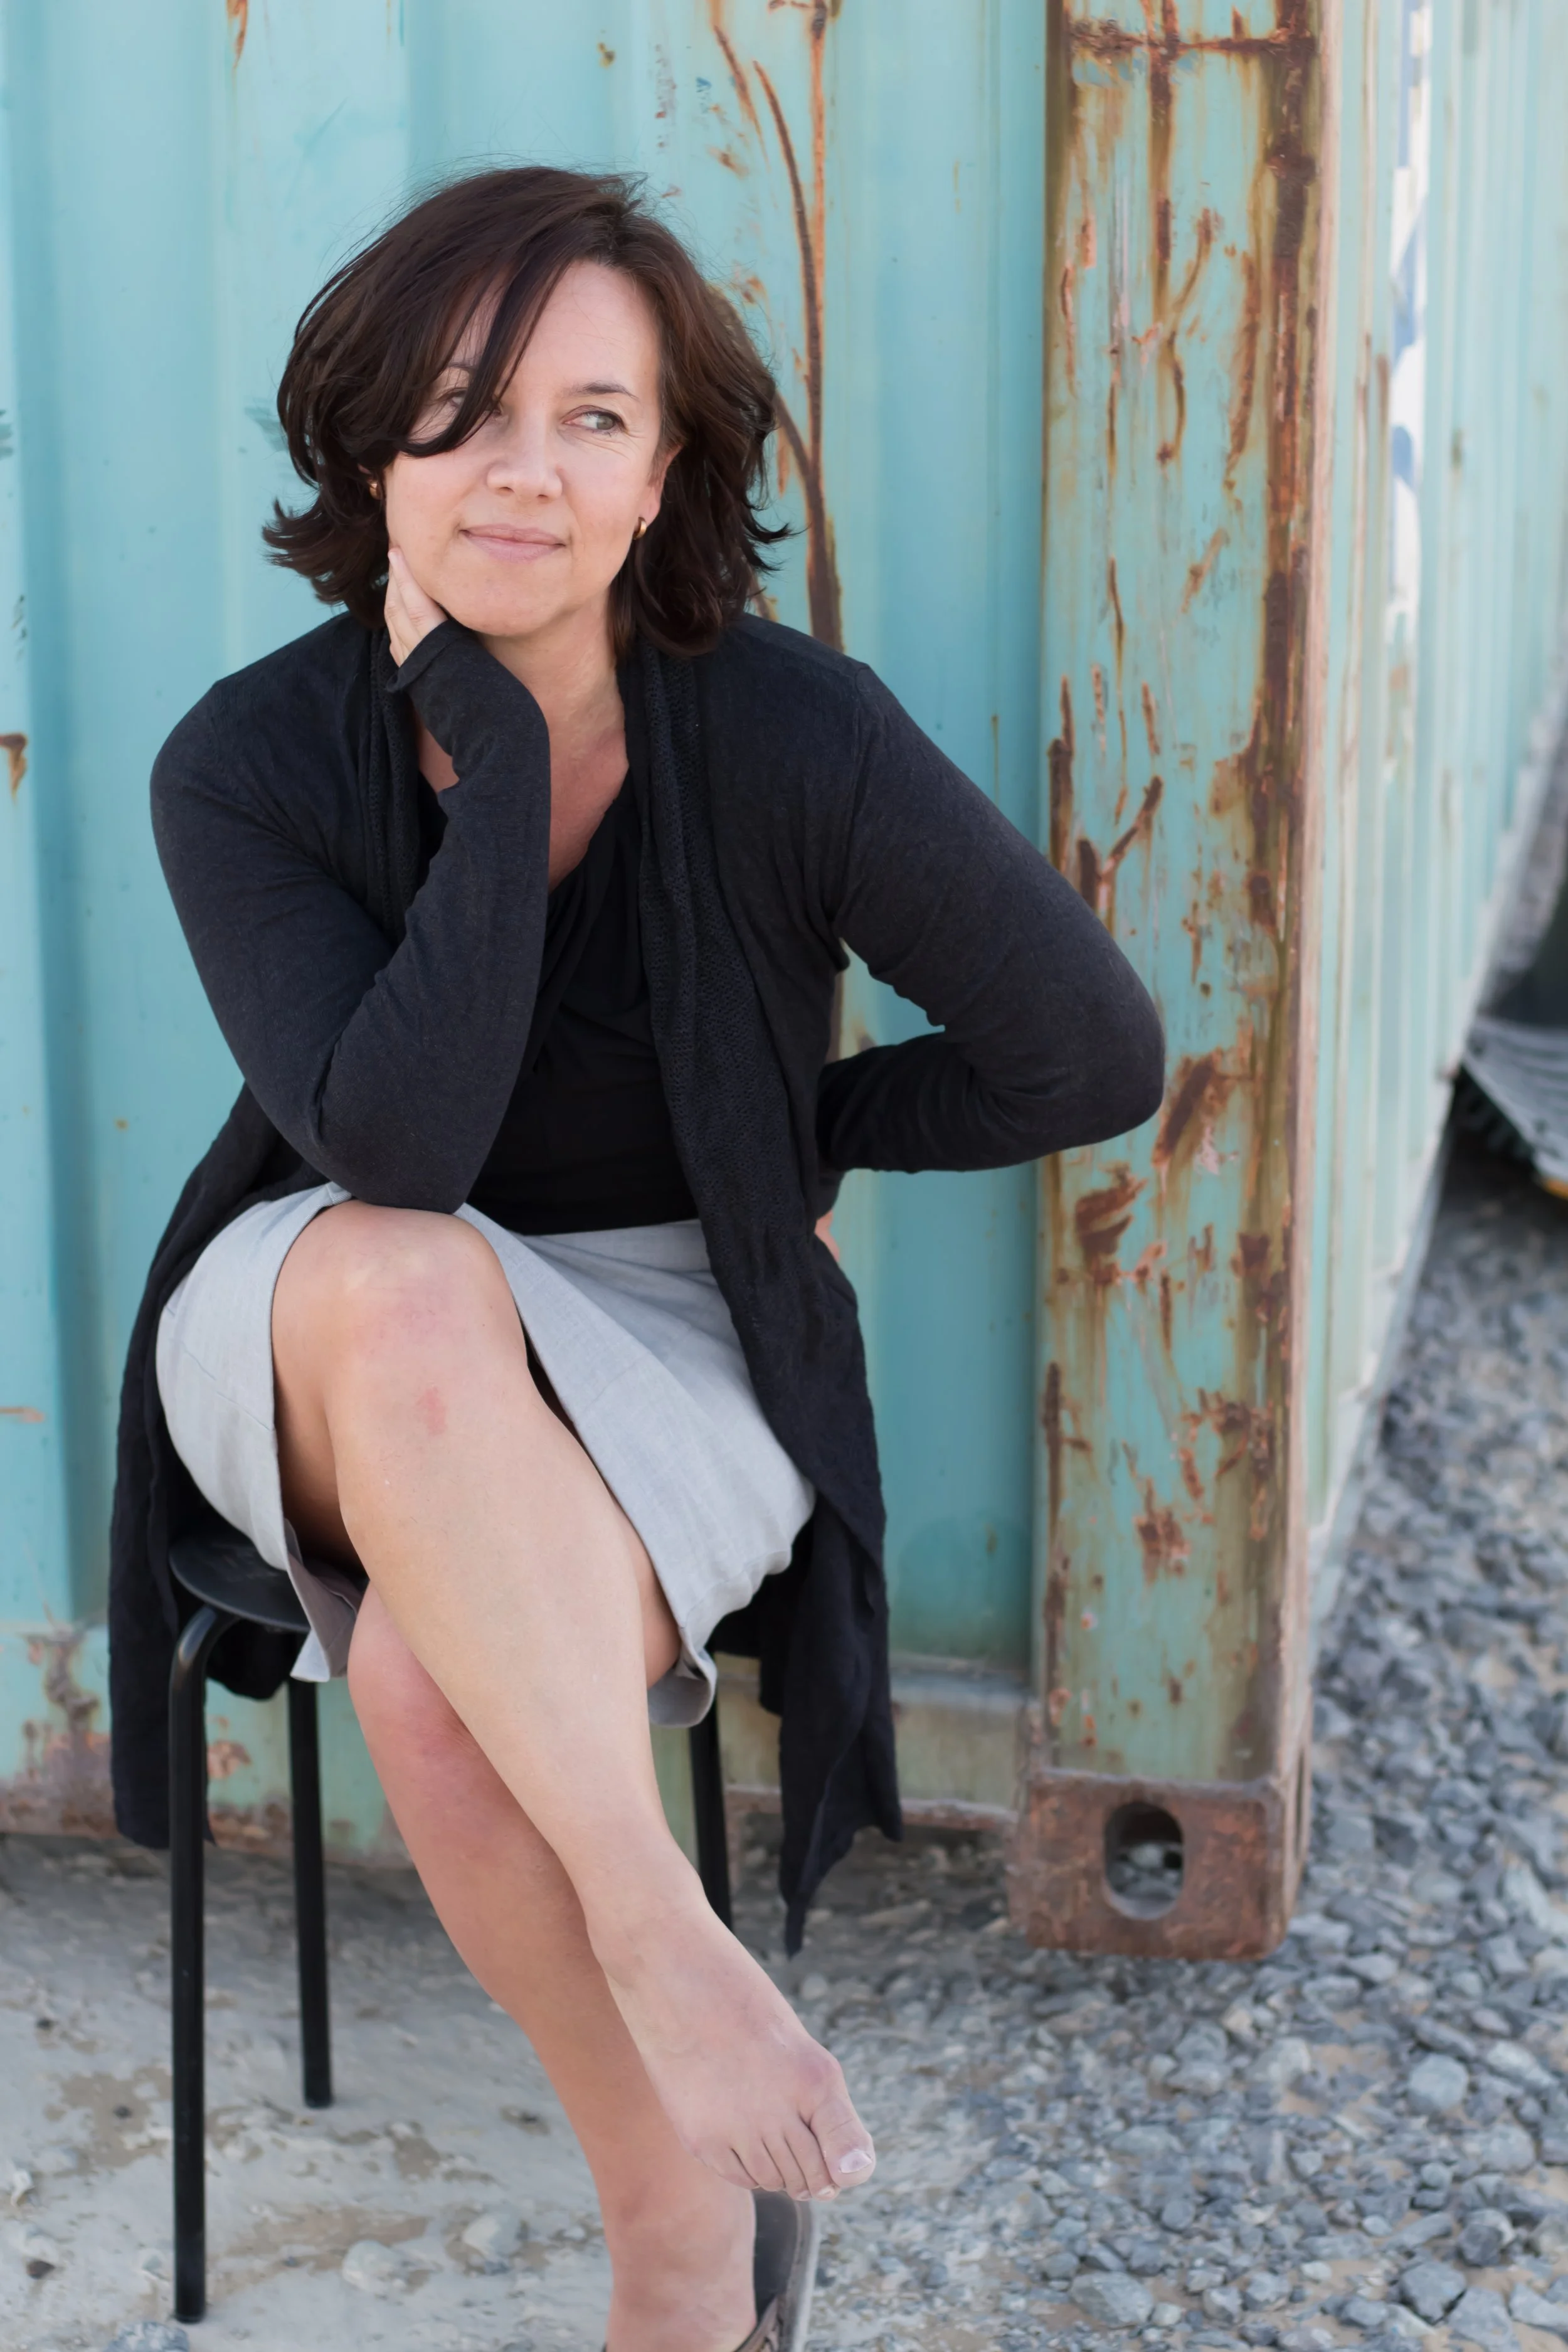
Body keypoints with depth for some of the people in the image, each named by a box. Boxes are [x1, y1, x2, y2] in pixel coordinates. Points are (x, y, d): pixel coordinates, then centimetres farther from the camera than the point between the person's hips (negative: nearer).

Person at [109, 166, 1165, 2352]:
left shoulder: (792, 736, -17)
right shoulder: (249, 761, -14)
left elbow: (1095, 1053, -9)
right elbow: (396, 1147, -29)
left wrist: (795, 1131, -1)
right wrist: (496, 745, -27)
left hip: (657, 1351, -1)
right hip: (319, 1332, 1)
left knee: (433, 1683, -33)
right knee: (413, 1285, -38)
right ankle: (664, 1951, -30)